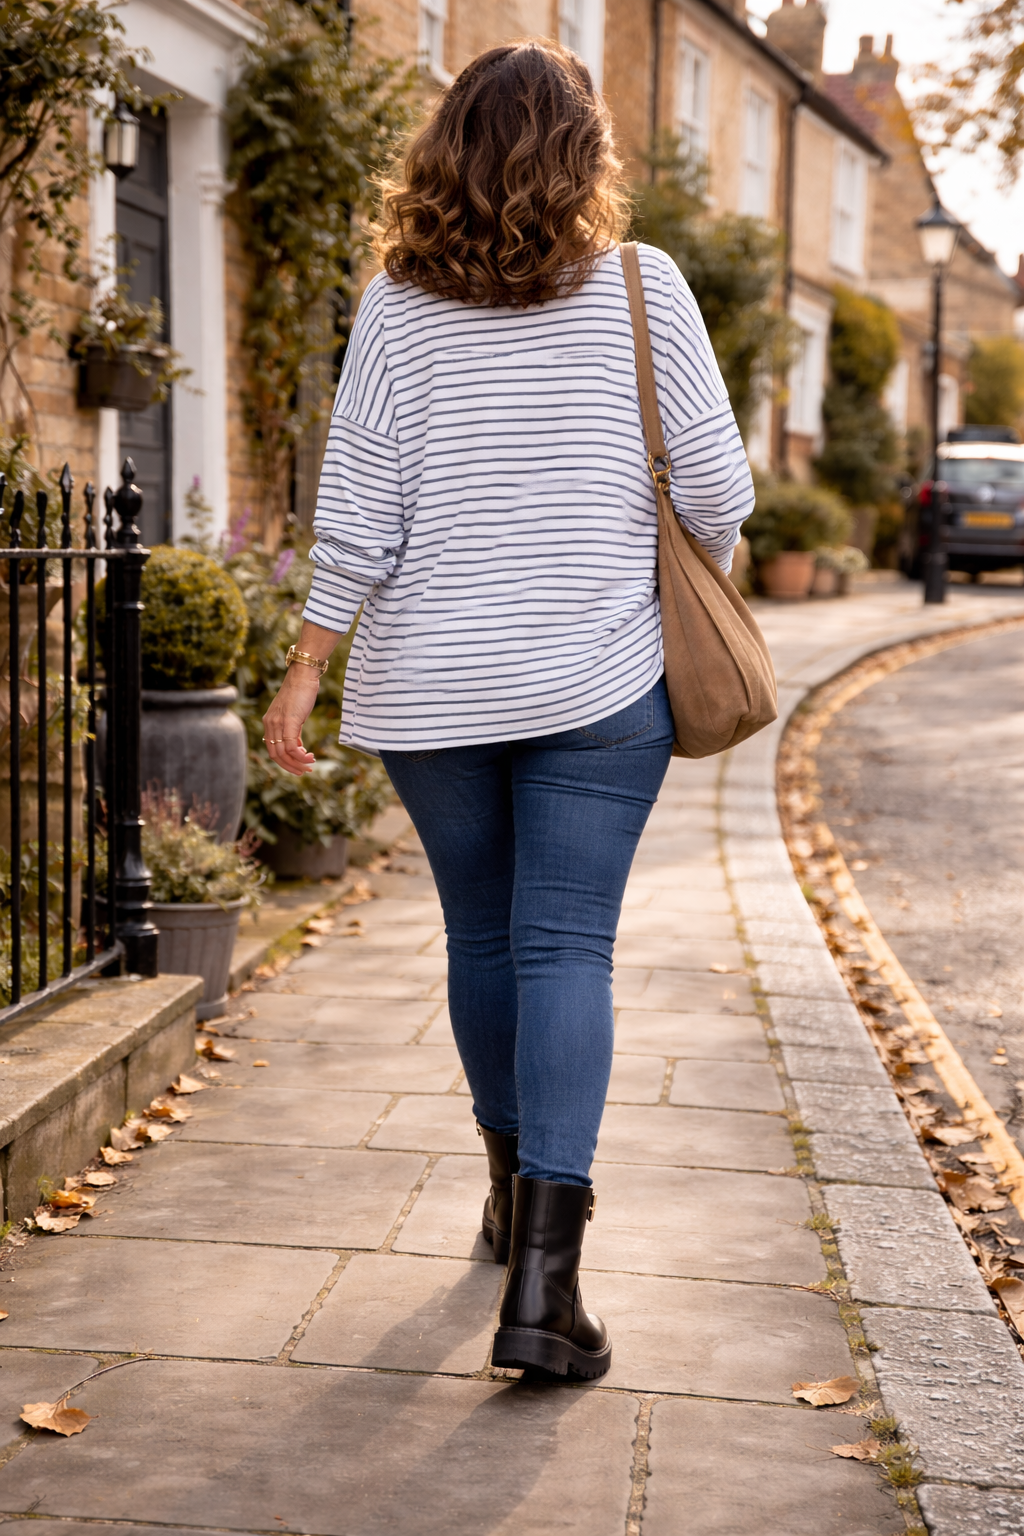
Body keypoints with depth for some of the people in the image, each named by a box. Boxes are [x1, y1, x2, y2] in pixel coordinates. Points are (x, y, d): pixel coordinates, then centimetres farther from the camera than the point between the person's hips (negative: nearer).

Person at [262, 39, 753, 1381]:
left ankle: (515, 1193, 34)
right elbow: (717, 491, -2)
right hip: (600, 682, -1)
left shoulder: (399, 305, -1)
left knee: (483, 935, 16)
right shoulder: (641, 287, -2)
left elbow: (358, 522, -6)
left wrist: (306, 670, 1)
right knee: (566, 948, -2)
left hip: (430, 688, 2)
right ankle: (543, 1268, -12)